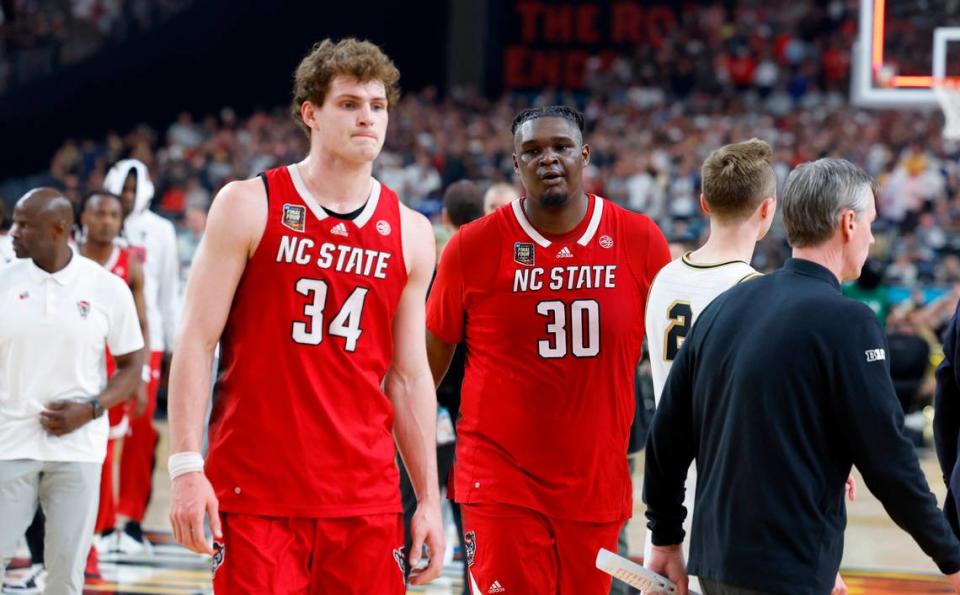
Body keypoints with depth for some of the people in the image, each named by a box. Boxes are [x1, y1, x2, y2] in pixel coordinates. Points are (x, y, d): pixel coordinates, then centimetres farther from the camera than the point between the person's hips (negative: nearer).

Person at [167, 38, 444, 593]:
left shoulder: (410, 234, 9)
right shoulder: (251, 205, 0)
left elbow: (410, 376, 13)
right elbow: (197, 341, -2)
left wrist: (430, 499, 9)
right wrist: (187, 468, -11)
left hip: (367, 499, 3)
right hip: (256, 493, -3)